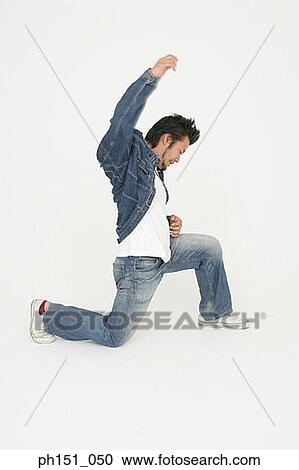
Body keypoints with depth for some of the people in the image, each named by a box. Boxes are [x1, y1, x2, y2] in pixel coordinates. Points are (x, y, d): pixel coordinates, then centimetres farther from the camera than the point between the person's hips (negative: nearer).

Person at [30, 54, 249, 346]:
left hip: (160, 252, 10)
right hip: (139, 262, -9)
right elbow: (122, 120, -31)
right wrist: (152, 75, -34)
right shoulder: (131, 154, -9)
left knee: (210, 247, 17)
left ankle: (214, 313, 30)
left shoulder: (155, 172, 17)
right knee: (114, 336, -1)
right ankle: (46, 312, 15)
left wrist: (170, 222, 9)